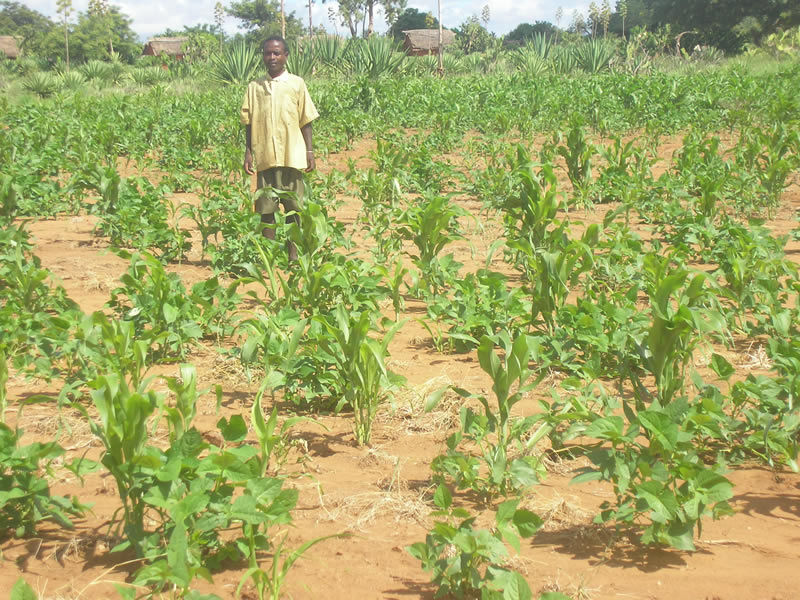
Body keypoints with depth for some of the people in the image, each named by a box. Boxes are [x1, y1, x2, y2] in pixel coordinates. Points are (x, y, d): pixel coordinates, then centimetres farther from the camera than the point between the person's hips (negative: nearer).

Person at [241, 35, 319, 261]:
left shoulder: (296, 84, 4)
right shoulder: (254, 87, 7)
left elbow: (306, 121, 5)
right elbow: (249, 123, 9)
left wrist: (310, 152, 1)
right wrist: (248, 152, 3)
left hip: (292, 157, -1)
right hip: (265, 158, 1)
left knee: (293, 208, 4)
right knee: (266, 209, 2)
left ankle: (292, 254, 13)